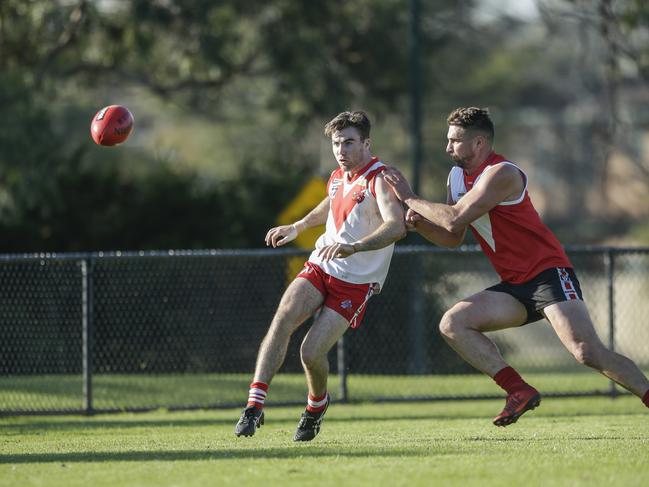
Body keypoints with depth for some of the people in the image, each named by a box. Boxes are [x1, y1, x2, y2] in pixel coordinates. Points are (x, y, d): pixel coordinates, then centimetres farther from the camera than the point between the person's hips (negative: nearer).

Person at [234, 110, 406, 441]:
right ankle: (254, 406, -23)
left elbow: (396, 225, -34)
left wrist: (355, 246, -47)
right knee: (282, 320, -20)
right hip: (319, 267, 6)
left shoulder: (380, 179, -15)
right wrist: (297, 227, 29)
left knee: (311, 353, -14)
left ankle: (316, 405, 19)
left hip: (356, 283, -6)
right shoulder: (337, 177, 9)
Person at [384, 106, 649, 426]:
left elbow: (455, 219, -22)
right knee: (452, 324, -7)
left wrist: (410, 199, -10)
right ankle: (519, 391, -11)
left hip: (548, 274, -9)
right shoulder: (457, 177, 12)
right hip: (515, 286, 9)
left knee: (588, 352, -23)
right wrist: (420, 223, -1)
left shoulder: (501, 174, -16)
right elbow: (453, 238, 18)